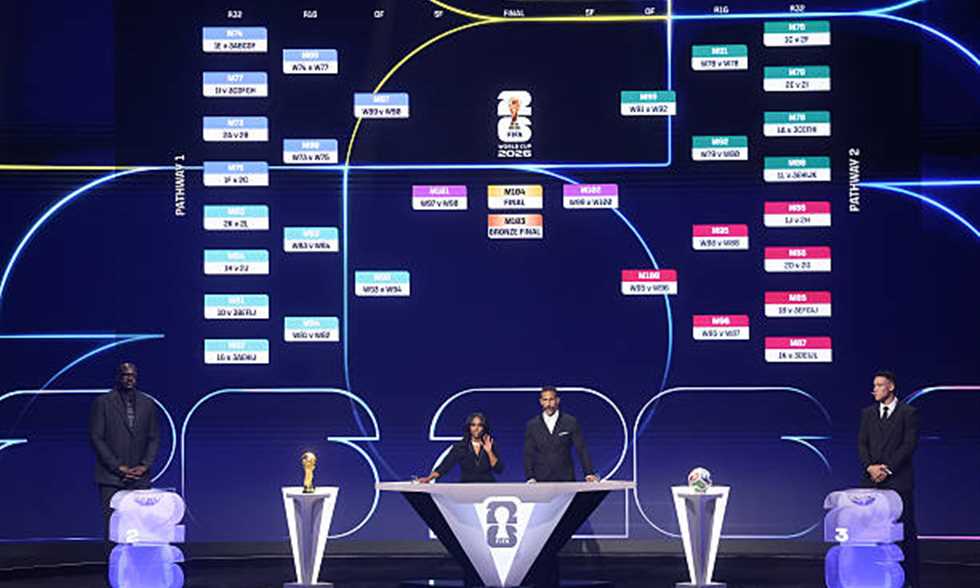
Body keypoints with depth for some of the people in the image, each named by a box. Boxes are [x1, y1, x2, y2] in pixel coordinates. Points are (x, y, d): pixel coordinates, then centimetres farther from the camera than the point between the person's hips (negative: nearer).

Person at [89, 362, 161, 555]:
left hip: (140, 478, 3)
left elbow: (154, 438, 12)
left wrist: (145, 466, -4)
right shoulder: (102, 402, 1)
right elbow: (96, 438, -4)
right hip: (111, 478, -3)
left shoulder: (147, 403, 11)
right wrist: (118, 467, -10)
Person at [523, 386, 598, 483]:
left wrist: (589, 473, -7)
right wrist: (530, 478, -4)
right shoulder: (532, 425, 7)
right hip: (541, 481, 1)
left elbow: (581, 449, 2)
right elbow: (528, 454, 7)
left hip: (566, 480, -1)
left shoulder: (570, 422, 3)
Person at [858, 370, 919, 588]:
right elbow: (862, 443, 8)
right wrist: (870, 467, -9)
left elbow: (909, 445, -6)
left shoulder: (908, 413, 1)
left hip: (898, 479, -4)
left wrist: (888, 469, -13)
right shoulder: (868, 413, 14)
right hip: (872, 480, 4)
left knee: (905, 529, -2)